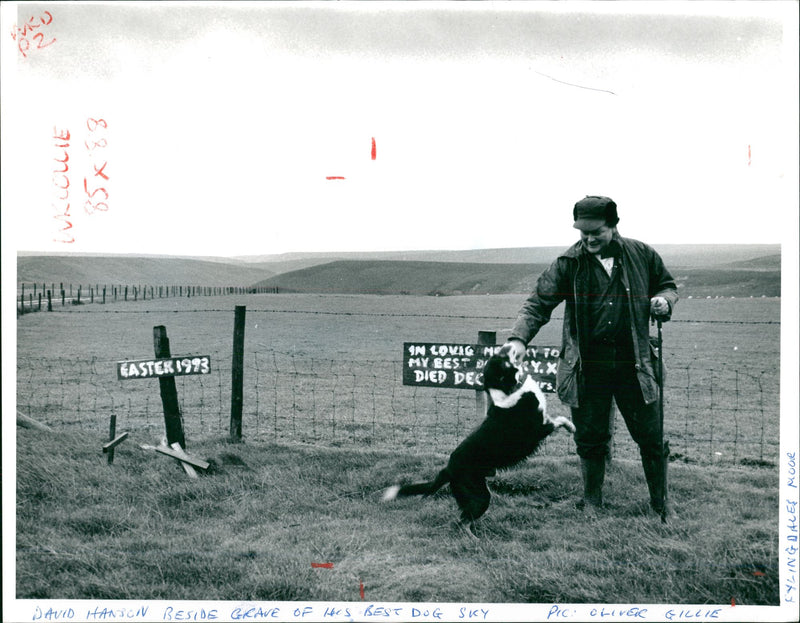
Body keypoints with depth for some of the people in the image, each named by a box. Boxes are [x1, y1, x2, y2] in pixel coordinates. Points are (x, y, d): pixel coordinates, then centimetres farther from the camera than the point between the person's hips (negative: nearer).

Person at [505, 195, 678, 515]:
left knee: (651, 438, 5)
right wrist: (519, 338, -18)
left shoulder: (641, 255, 3)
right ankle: (592, 507, 25)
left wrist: (664, 300, -5)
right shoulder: (569, 262, -1)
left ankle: (663, 509, 21)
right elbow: (538, 303, -3)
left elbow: (667, 284, 19)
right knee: (590, 440, 7)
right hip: (587, 366, 0)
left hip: (633, 364, 1)